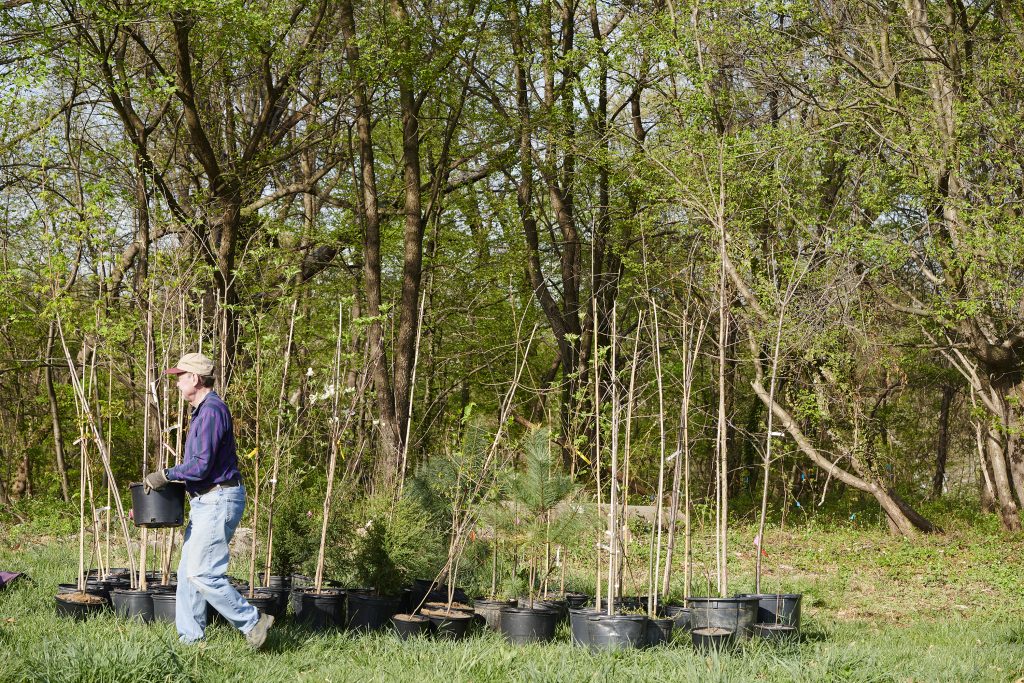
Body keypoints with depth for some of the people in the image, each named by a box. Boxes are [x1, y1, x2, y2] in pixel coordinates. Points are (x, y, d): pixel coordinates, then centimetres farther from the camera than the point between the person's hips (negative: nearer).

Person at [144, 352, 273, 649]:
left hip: (219, 501, -11)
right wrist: (169, 477, 16)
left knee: (201, 573, -13)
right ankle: (189, 638, 14)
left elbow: (201, 465, -22)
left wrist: (166, 475, -12)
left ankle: (252, 622, -6)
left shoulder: (211, 411, -17)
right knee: (188, 572, 10)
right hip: (206, 502, 11)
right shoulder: (202, 410, 18)